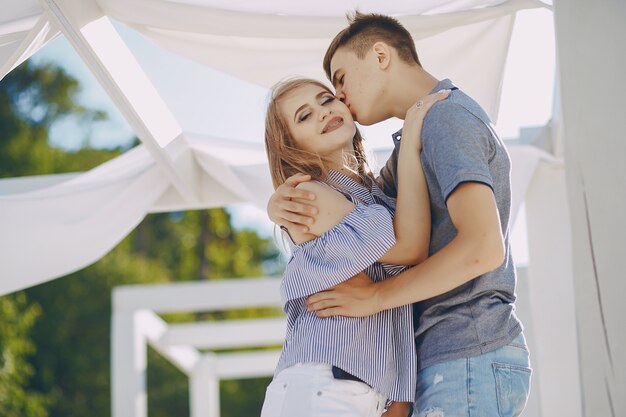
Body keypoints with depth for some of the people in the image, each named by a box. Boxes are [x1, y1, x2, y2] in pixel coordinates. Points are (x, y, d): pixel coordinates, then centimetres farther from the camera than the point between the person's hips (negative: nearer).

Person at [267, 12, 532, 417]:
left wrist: (375, 296, -14)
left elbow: (483, 248, -24)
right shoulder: (414, 141, 22)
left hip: (470, 358, -10)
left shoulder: (447, 117, -11)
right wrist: (282, 205, -2)